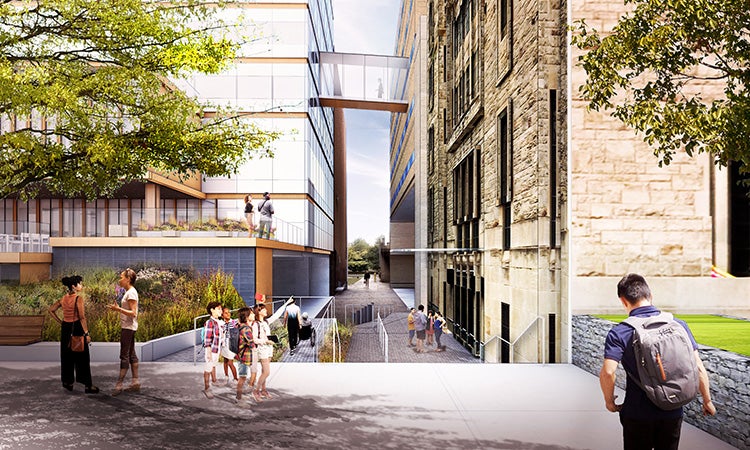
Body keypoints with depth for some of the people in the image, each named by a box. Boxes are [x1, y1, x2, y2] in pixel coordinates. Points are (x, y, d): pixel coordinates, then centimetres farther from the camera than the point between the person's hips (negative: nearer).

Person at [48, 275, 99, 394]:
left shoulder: (63, 298, 6)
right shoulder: (78, 298, -14)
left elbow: (51, 310, 13)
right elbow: (82, 317, -18)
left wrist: (60, 322, 13)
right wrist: (87, 333, -15)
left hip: (65, 329, 7)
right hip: (77, 328, -7)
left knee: (67, 356, 15)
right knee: (82, 357, -2)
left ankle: (68, 382, 24)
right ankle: (88, 385, 1)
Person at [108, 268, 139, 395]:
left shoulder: (131, 293, -15)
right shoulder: (129, 292, 15)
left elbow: (133, 313, -21)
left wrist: (118, 309, -24)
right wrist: (118, 308, 13)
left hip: (128, 327, -10)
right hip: (127, 327, 10)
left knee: (124, 355, -6)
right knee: (131, 354, 11)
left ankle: (119, 385, -3)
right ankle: (135, 382, 16)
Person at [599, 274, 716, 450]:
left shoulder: (619, 333, -13)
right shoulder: (678, 325, -4)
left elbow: (607, 372, -24)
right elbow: (698, 368, -3)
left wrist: (609, 401, -7)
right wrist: (707, 401, 10)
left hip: (637, 415, -3)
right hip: (673, 413, 3)